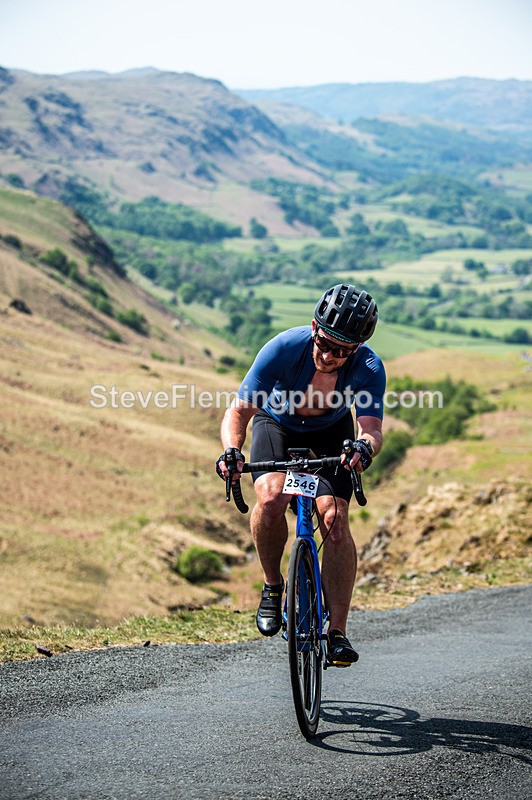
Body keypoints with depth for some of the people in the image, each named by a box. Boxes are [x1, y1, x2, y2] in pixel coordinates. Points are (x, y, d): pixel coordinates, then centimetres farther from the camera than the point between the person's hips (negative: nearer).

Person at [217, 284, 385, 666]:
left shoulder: (369, 369, -31)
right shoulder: (284, 349, -33)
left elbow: (372, 428, -41)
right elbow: (239, 411, -31)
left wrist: (364, 447, -65)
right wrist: (232, 451, -51)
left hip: (331, 434, 1)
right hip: (278, 425, 0)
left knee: (335, 518, -20)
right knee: (271, 499, -29)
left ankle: (337, 632, -13)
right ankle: (273, 587, -3)